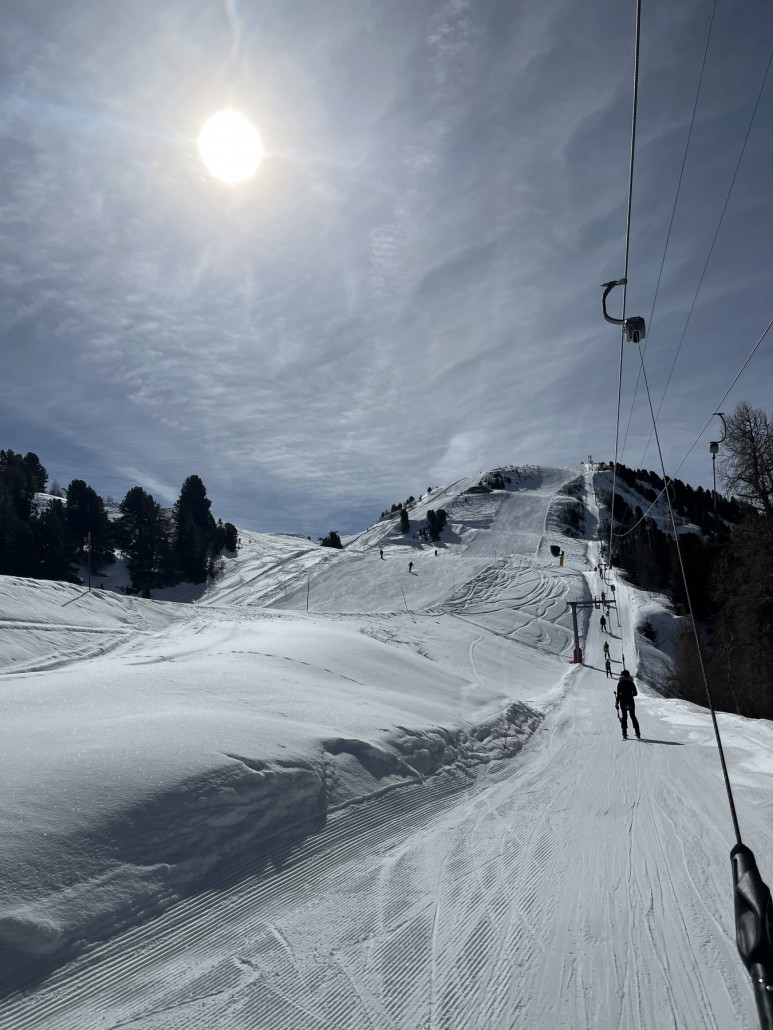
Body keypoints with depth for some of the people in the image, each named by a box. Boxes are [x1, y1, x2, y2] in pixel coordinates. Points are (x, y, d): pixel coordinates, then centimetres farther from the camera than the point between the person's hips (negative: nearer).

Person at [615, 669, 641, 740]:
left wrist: (617, 703, -1)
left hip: (623, 701, -1)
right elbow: (635, 693, 2)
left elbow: (618, 694, -6)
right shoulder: (631, 682, 2)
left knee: (624, 717, 6)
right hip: (631, 701, 1)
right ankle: (637, 734, 4)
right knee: (633, 716, 11)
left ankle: (624, 734, 0)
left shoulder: (620, 683, -2)